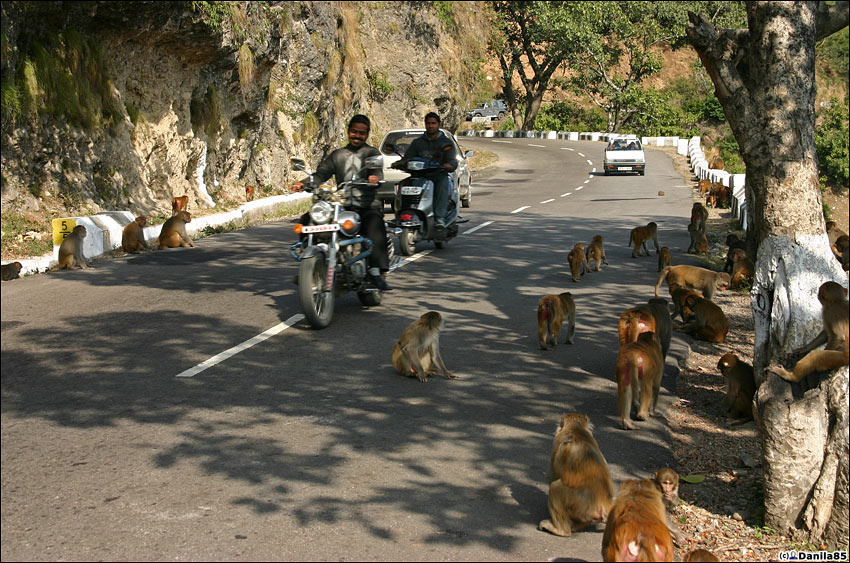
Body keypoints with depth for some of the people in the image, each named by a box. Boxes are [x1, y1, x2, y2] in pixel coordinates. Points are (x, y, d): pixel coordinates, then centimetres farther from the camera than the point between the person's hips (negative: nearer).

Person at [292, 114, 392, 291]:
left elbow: (377, 168, -9)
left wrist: (375, 177, -35)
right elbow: (322, 173, 8)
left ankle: (376, 271, -42)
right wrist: (304, 183, -13)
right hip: (342, 206, 3)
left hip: (367, 206, -3)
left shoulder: (372, 152, 11)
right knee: (308, 219, -16)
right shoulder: (337, 155, 21)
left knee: (375, 224, -36)